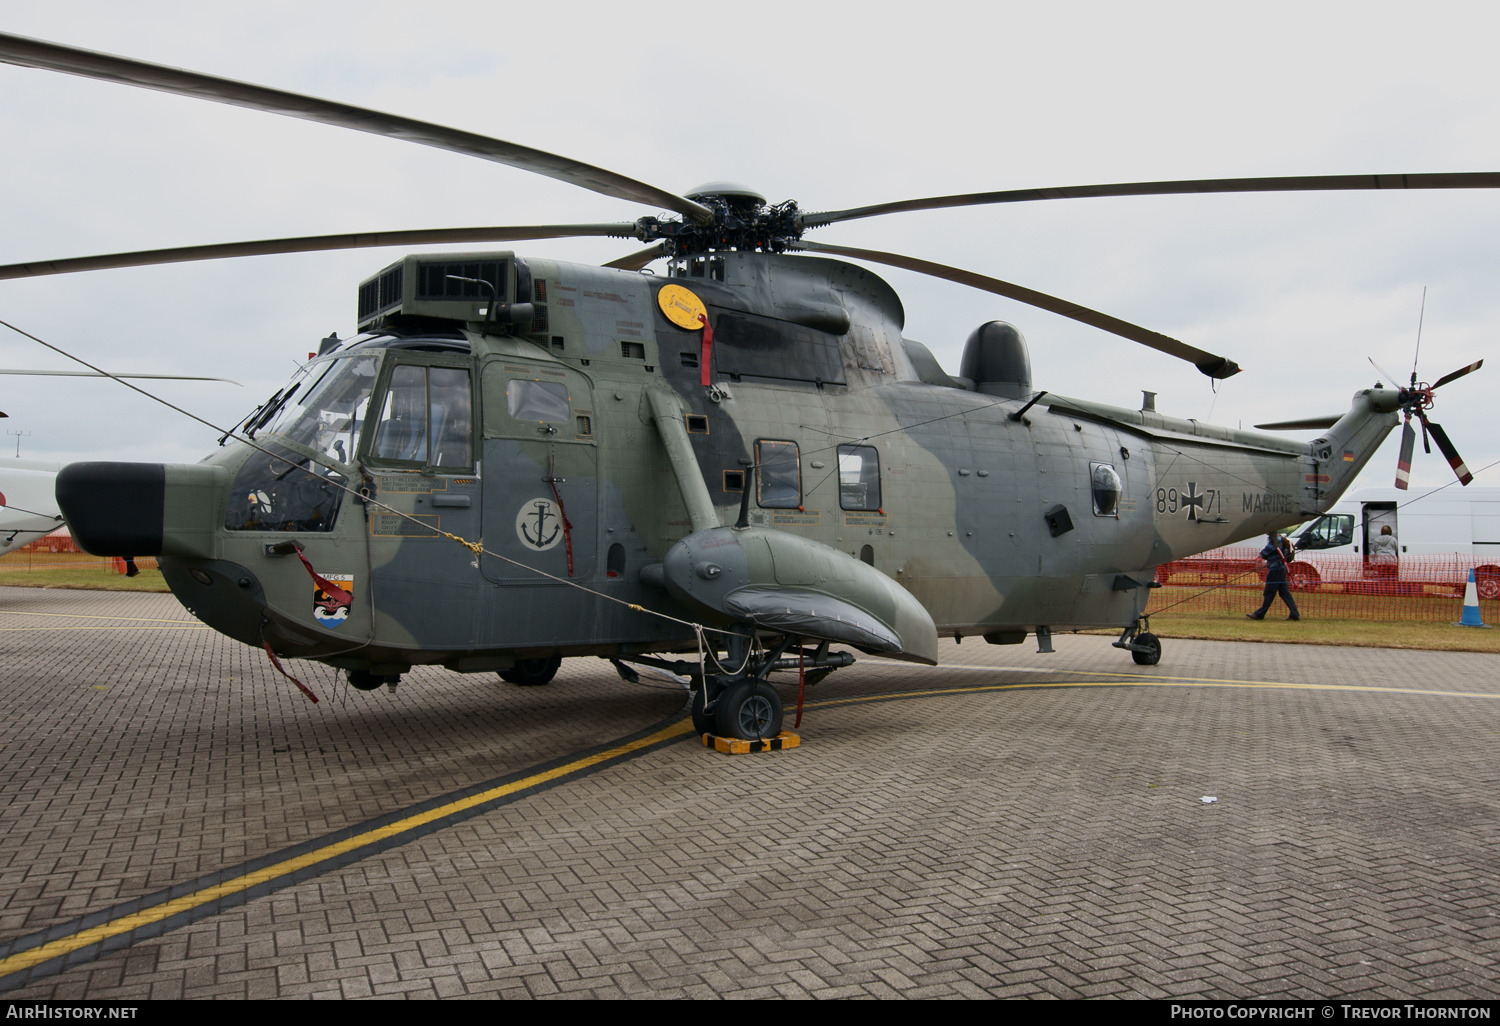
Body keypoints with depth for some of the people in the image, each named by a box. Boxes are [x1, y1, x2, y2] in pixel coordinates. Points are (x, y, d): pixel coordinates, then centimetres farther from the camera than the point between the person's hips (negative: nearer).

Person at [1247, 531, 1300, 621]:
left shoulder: (1274, 540, -17)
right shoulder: (1279, 539, 15)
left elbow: (1264, 553, -12)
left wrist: (1262, 553, 8)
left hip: (1275, 570, -10)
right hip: (1281, 569, 10)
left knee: (1269, 592, -3)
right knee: (1284, 592, 10)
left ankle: (1259, 614, 3)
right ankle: (1295, 614, 9)